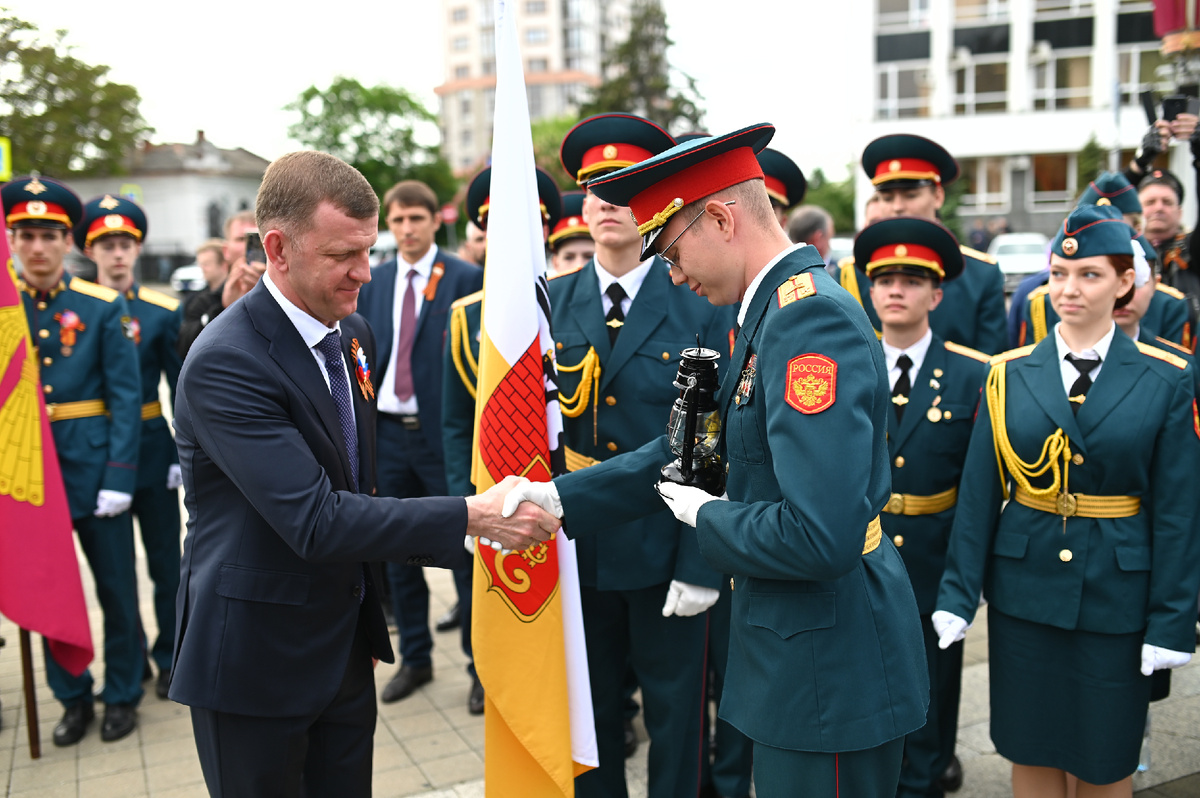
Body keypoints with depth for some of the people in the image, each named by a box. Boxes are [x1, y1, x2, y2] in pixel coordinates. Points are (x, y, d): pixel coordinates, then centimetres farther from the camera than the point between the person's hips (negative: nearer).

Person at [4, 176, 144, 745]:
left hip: (93, 467, -2)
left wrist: (119, 478, -13)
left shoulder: (104, 307, -3)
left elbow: (126, 396, -6)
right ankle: (72, 698, 27)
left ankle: (122, 695, 25)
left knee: (116, 589, 8)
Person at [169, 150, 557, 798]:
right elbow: (316, 521, -29)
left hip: (346, 643, 7)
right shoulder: (225, 363, -23)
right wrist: (473, 515, -30)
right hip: (255, 662, -7)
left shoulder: (353, 333, 3)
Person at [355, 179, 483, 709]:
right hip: (387, 433, 5)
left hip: (444, 434, -5)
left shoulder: (466, 278, -5)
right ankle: (415, 659, 29)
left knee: (464, 554, 4)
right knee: (399, 553, 14)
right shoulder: (373, 283, 9)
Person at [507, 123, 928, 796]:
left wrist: (707, 517, -14)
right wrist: (561, 497, 6)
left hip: (830, 673, -9)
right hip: (800, 648, 9)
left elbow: (821, 536, -32)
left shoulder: (814, 319, -24)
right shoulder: (776, 310, 9)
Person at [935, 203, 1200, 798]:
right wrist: (958, 594, -4)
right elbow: (979, 493, -1)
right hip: (1023, 589, 1)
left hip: (1116, 595, -1)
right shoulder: (1009, 374, 0)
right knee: (1030, 747, 12)